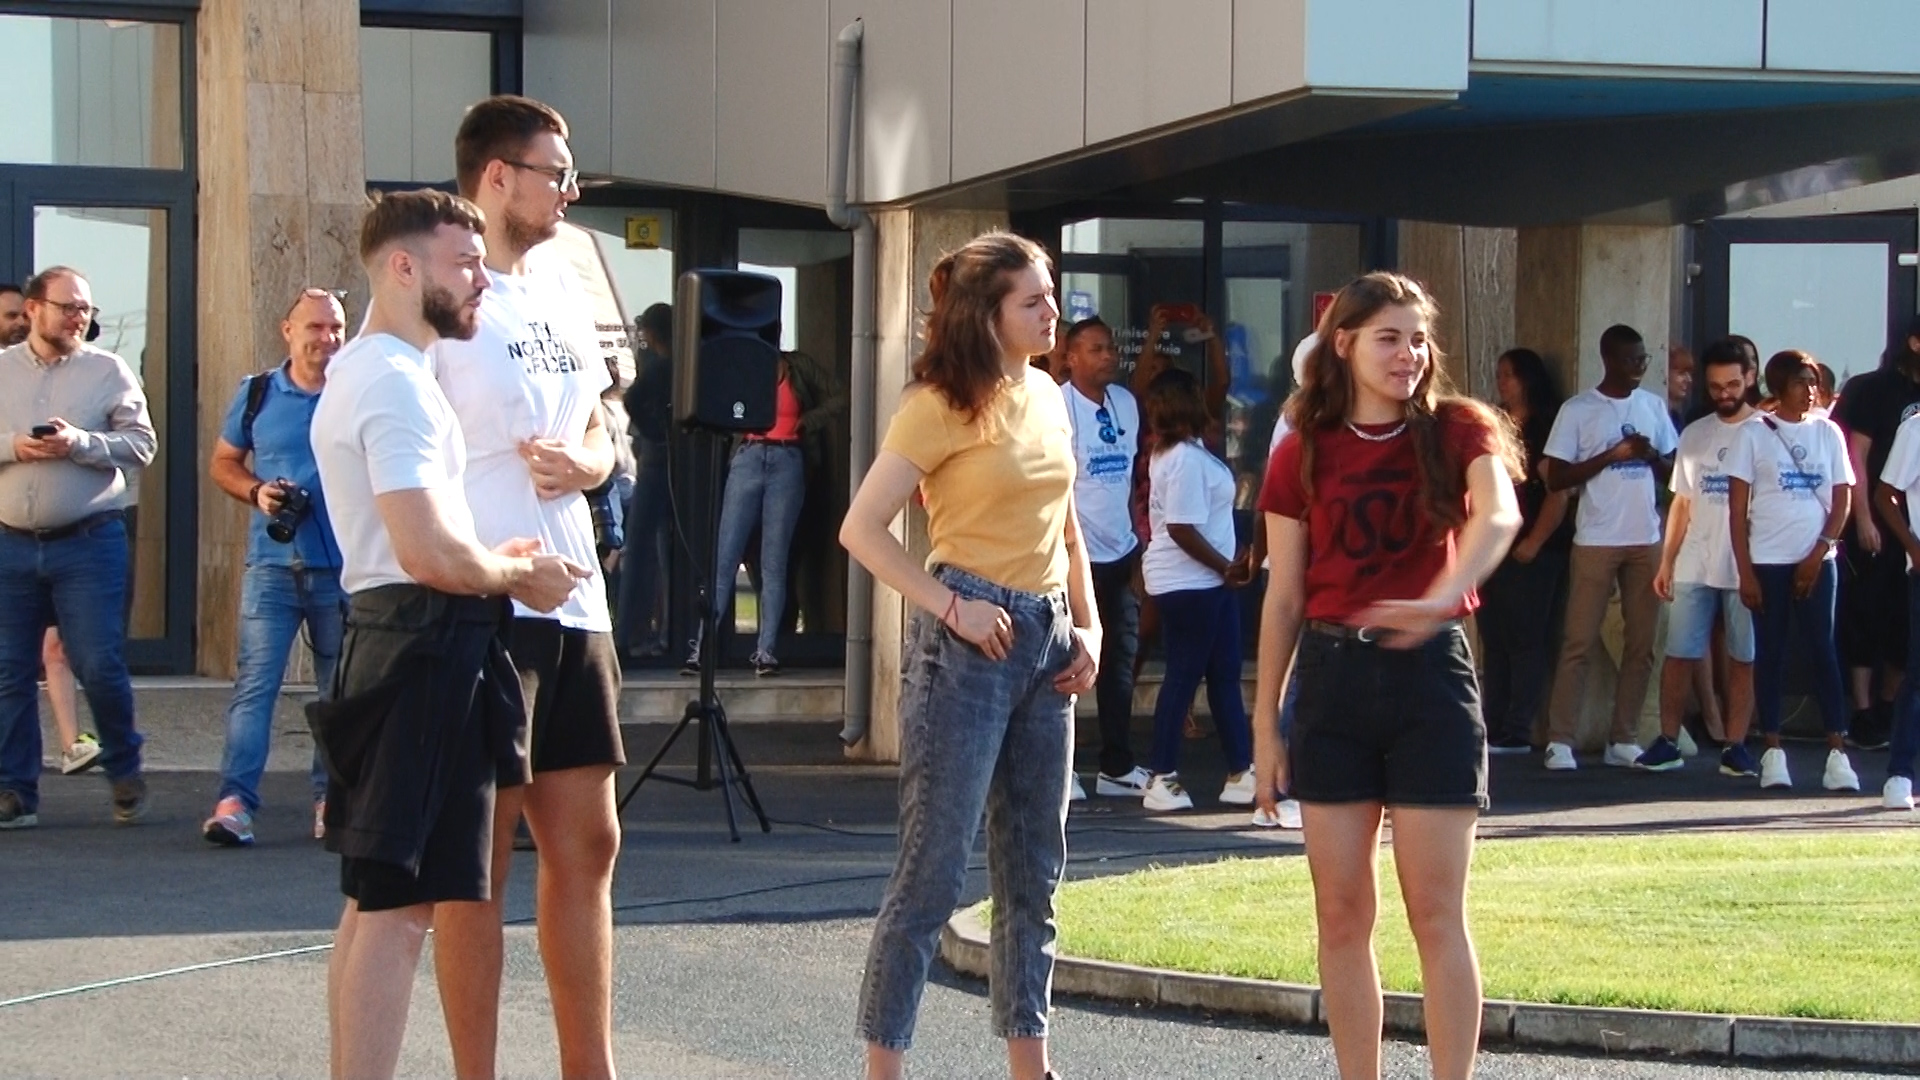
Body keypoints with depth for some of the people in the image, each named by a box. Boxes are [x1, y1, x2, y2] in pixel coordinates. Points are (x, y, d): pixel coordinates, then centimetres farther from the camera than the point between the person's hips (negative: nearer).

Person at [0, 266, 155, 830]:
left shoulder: (108, 370, 3)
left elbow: (140, 444, -2)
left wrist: (80, 444, -15)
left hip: (88, 543, -2)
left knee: (100, 665, -5)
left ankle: (124, 771, 16)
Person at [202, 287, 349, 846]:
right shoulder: (257, 394, 6)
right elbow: (222, 463, 14)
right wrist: (256, 492, -5)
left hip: (344, 568, 0)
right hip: (273, 564, 0)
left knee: (341, 689, 7)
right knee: (254, 682, -9)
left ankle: (332, 798, 16)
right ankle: (234, 800, -13)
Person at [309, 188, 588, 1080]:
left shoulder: (358, 371, 18)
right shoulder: (399, 383, -16)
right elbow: (428, 554, -24)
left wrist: (496, 560, 13)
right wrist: (518, 576, -7)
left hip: (392, 638, 11)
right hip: (429, 646, -11)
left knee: (376, 898, 13)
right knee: (400, 903, -11)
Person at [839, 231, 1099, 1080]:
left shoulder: (1046, 397, 11)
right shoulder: (941, 405, -10)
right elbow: (862, 529, -14)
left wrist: (1088, 628, 9)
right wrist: (949, 607, -19)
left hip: (1045, 642, 8)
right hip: (969, 641, -8)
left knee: (1034, 873, 11)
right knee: (933, 871, -7)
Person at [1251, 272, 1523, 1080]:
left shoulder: (1455, 433, -1)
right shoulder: (1305, 454, 5)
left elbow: (1498, 517, -23)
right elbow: (1284, 599, 9)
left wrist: (1442, 598, -43)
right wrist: (1265, 722, 6)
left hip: (1428, 673, -2)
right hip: (1332, 677, 2)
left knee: (1436, 915, -3)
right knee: (1342, 915, 4)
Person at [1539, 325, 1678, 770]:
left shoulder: (1653, 407, 11)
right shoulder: (1578, 410, -3)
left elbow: (1674, 469, 16)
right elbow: (1556, 478, -7)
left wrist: (1652, 457, -7)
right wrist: (1612, 455, -15)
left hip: (1647, 541, 5)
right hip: (1596, 541, -5)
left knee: (1641, 645, 4)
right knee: (1580, 643, -6)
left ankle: (1622, 740, 10)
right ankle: (1560, 741, -4)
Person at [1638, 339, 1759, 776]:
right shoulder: (1694, 435, 13)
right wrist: (1666, 561, 11)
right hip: (1694, 568, 3)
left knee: (1744, 657, 2)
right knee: (1680, 654, 2)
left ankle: (1735, 746, 7)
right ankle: (1668, 742, 7)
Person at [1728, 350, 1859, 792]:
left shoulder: (1827, 433, 9)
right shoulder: (1754, 434, 2)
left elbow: (1842, 499, 8)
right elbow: (1737, 508, 0)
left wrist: (1820, 550, -5)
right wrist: (1745, 572, -6)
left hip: (1816, 561, 1)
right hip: (1767, 561, -1)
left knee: (1822, 651, -3)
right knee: (1770, 654, 2)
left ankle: (1837, 754, -5)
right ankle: (1773, 752, 7)